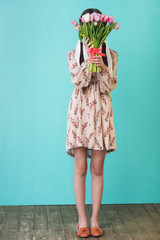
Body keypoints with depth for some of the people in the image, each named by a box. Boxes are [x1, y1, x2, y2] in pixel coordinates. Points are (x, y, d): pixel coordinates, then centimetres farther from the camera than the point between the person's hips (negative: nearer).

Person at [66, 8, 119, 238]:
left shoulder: (111, 55, 8)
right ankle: (82, 219, 10)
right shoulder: (73, 54, 6)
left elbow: (109, 87, -1)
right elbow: (79, 83, -8)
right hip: (80, 111, -1)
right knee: (80, 169, 0)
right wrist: (88, 59, -16)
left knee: (97, 169, 3)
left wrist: (103, 67, -17)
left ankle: (95, 219, 13)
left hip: (101, 112, 1)